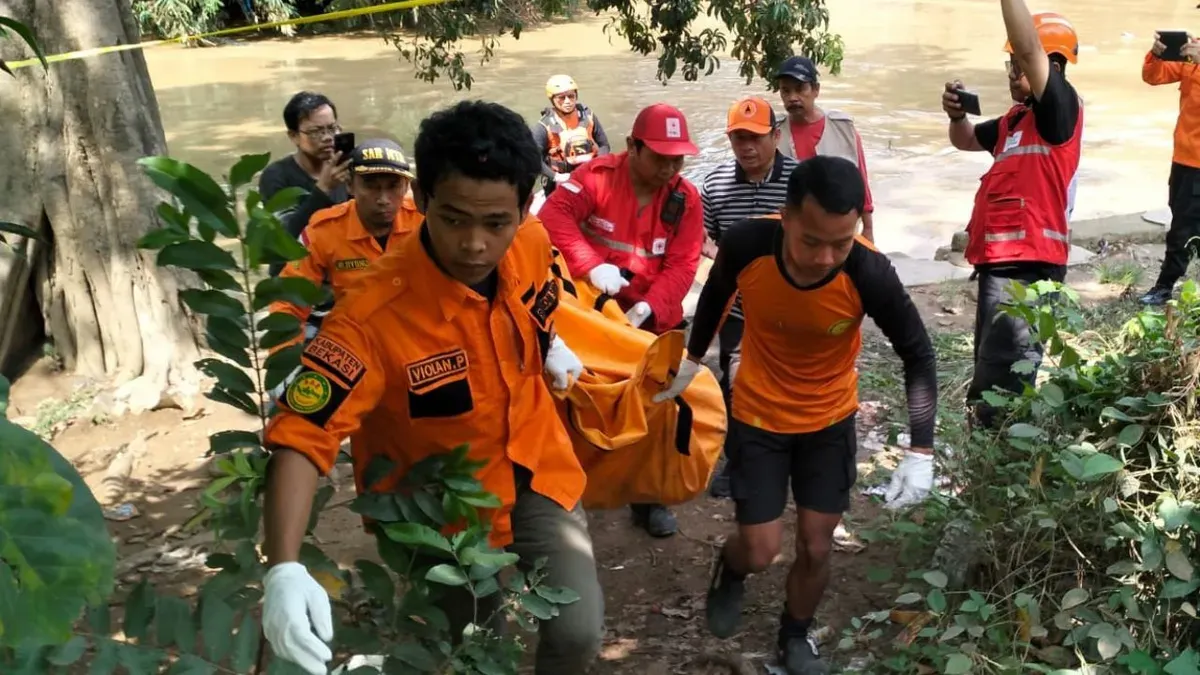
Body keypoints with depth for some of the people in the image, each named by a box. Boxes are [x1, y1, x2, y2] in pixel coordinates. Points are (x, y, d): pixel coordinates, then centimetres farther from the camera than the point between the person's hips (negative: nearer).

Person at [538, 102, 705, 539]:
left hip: (653, 321, 2)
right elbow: (553, 216, -27)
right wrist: (591, 266, -39)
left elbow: (682, 267, -12)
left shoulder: (686, 199, -6)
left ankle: (650, 500, 28)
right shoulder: (598, 175, -13)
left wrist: (647, 307, -28)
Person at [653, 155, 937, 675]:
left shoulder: (870, 274, -30)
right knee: (760, 550, 0)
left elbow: (917, 355, -13)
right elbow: (715, 296, -4)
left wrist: (920, 452, -19)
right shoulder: (745, 244, -29)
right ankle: (731, 571, 38)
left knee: (815, 548, 9)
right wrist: (691, 362, 11)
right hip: (757, 417, 0)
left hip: (830, 421, 1)